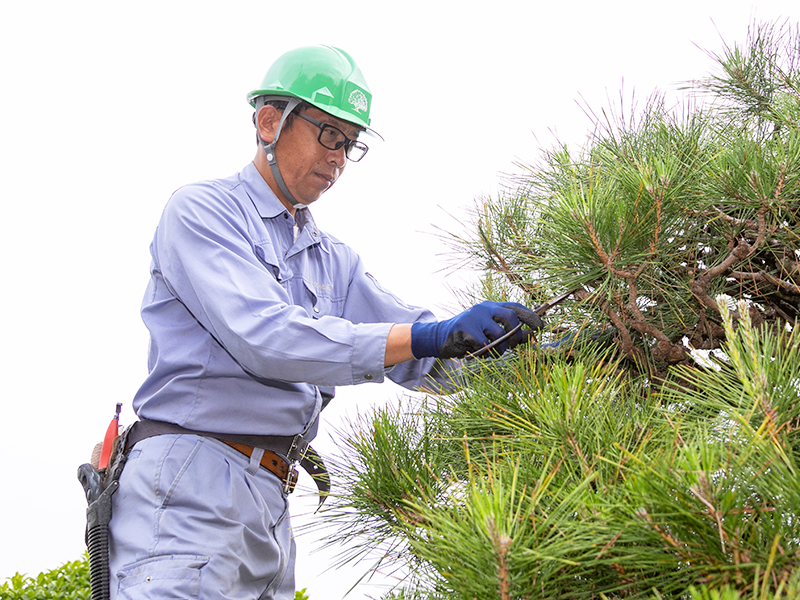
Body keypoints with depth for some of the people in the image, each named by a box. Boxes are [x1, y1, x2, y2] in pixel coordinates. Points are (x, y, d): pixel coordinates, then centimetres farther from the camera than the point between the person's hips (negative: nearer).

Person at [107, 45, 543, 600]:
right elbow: (263, 337, -18)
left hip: (273, 507, 7)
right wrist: (431, 335, -23)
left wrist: (493, 343, -9)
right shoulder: (202, 210, -2)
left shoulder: (333, 262, 21)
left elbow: (421, 362, 13)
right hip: (190, 485, -7)